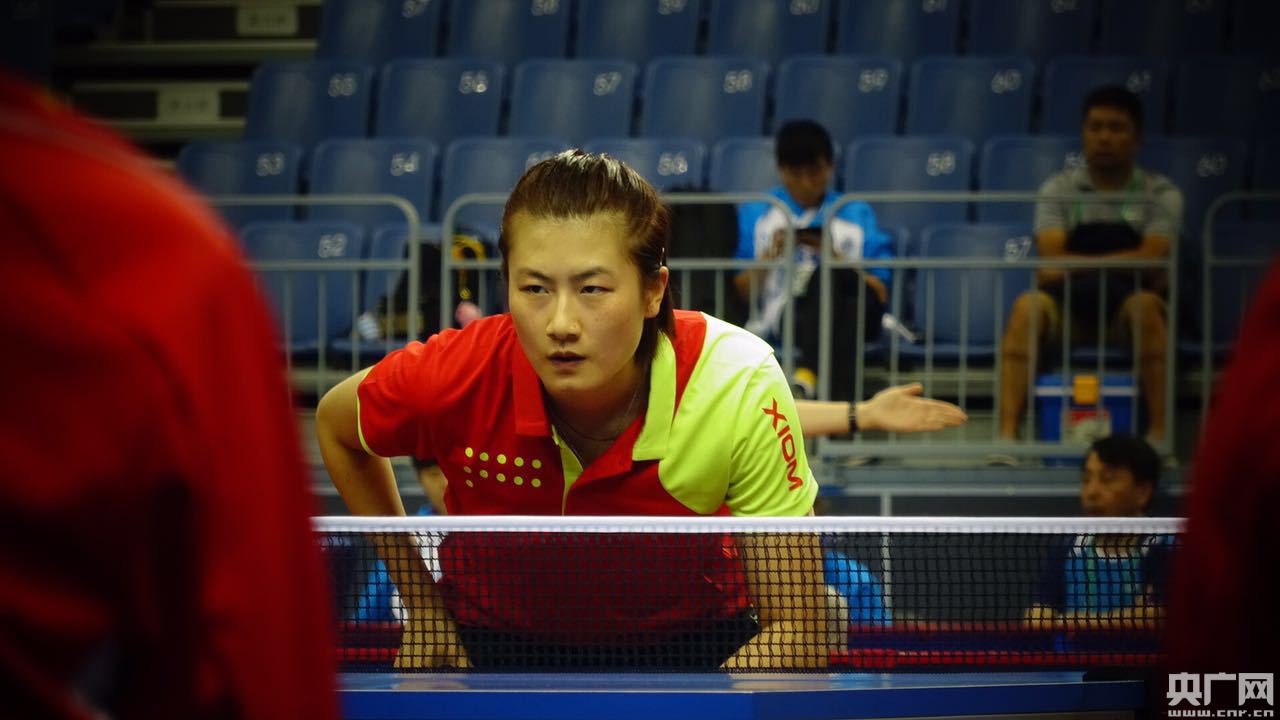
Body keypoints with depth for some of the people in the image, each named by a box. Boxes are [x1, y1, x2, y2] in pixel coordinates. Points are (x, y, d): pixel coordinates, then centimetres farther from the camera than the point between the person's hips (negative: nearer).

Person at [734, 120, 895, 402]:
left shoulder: (857, 216, 20)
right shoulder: (755, 214, 19)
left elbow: (880, 294, 11)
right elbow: (741, 292, 11)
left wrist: (835, 257, -3)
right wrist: (770, 256, -5)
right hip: (781, 314, -1)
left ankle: (809, 374, -52)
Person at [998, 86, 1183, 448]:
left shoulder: (1160, 194, 5)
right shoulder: (1058, 190, 9)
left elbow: (1152, 262, -10)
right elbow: (1052, 261, -4)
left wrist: (1074, 265, -13)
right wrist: (1124, 263, -12)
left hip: (1127, 300, -1)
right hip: (1068, 305, 1)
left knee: (1146, 306, -36)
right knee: (1027, 306, -30)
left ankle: (1159, 432, -38)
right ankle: (1007, 433, -38)